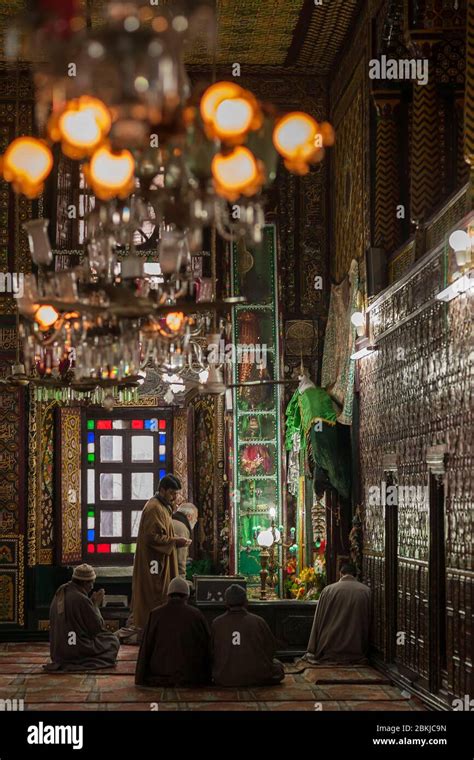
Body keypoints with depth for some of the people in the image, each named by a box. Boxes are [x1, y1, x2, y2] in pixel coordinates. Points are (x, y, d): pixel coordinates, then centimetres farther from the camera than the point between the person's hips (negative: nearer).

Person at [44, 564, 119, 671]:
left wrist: (93, 602, 10)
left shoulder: (60, 593, 4)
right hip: (76, 650, -8)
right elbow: (97, 627, -11)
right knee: (113, 641, 12)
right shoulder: (81, 599, -21)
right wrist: (96, 605, 1)